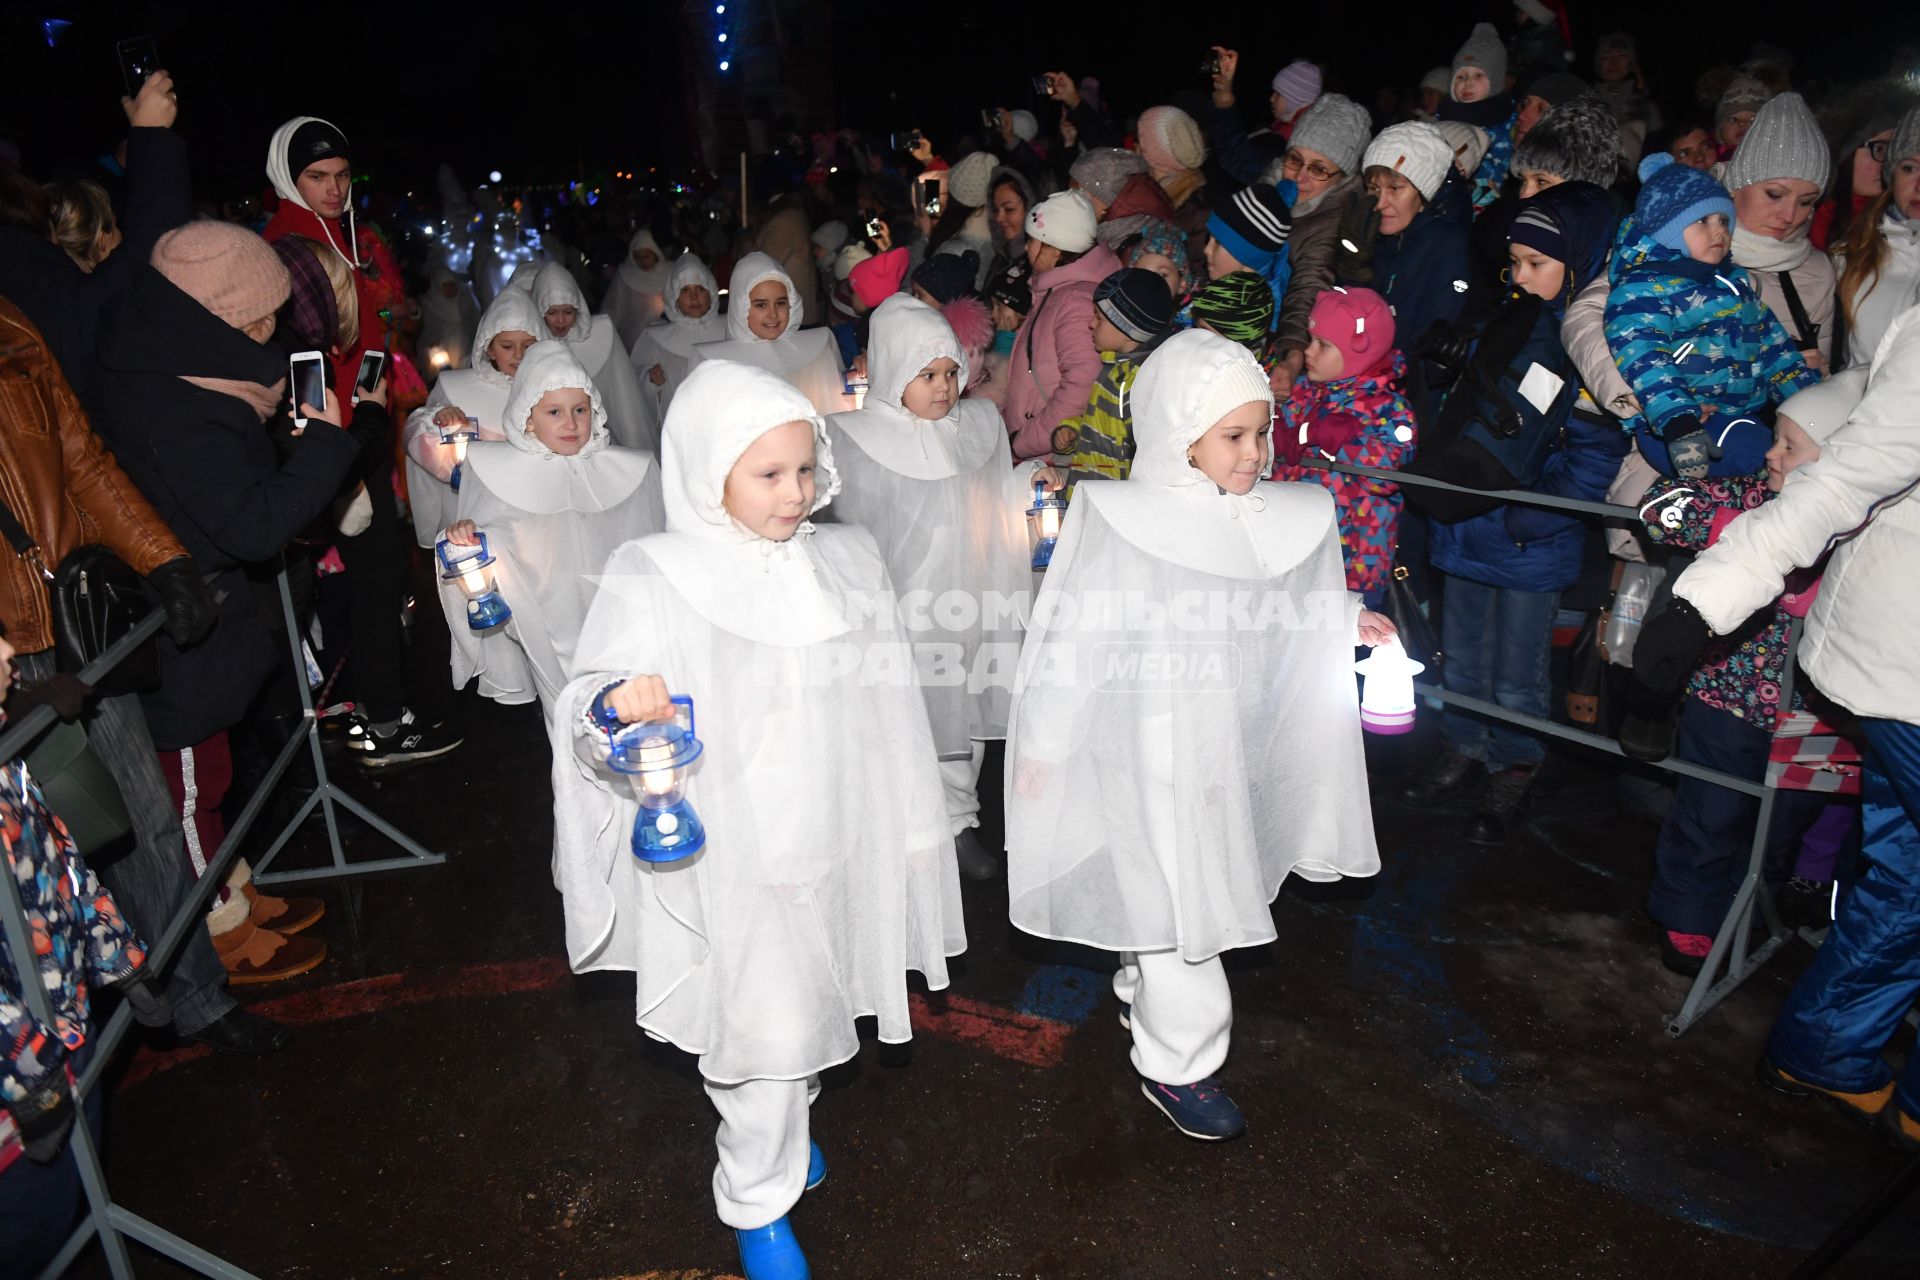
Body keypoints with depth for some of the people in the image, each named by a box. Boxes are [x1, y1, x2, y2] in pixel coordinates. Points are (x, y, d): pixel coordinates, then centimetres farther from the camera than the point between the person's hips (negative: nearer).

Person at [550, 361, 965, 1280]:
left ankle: (786, 1122, 51)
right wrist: (616, 705, -37)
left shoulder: (848, 559, 2)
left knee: (807, 1010, 21)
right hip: (732, 853, -4)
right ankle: (757, 1201, 28)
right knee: (766, 1027, 2)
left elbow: (888, 704, 10)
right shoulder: (652, 580, -12)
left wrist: (914, 824, 13)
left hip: (837, 841, 5)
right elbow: (589, 703, -13)